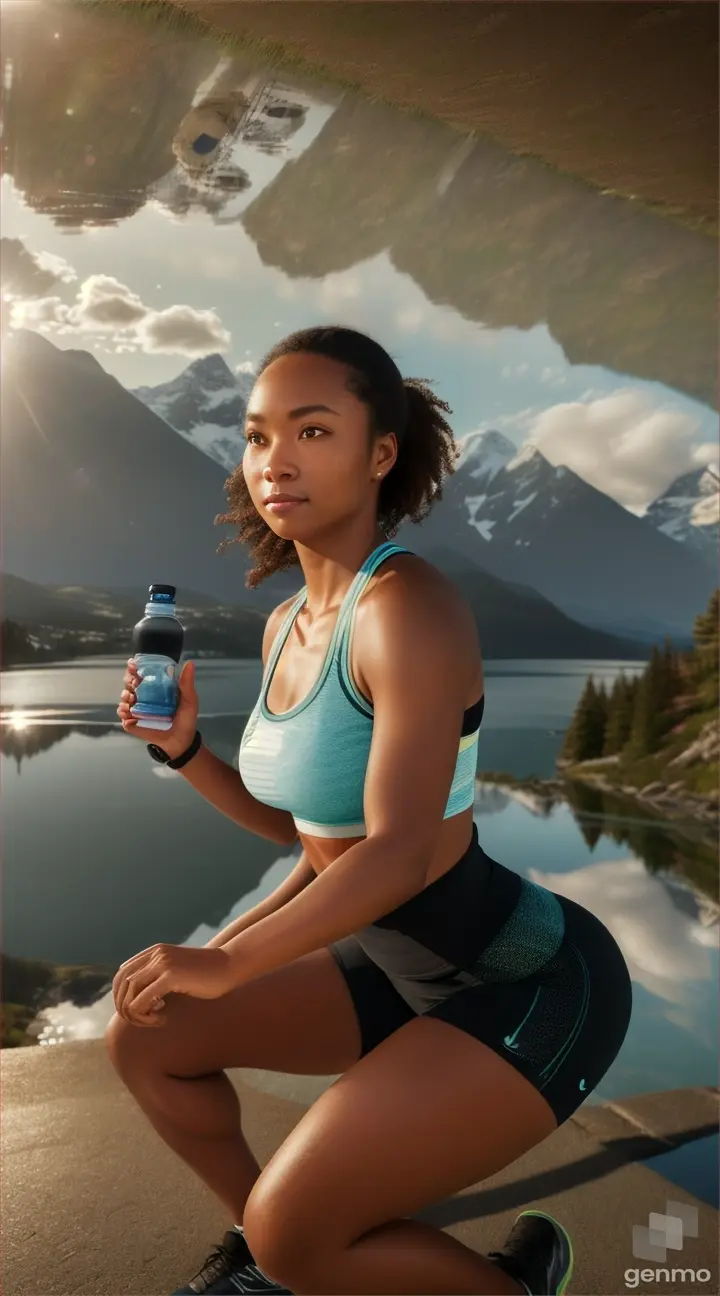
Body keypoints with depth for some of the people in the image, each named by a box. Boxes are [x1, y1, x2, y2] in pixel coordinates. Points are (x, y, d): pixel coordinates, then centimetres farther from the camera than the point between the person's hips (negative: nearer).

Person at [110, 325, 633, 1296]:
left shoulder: (410, 607, -24)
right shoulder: (287, 625, 2)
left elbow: (399, 851, -27)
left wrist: (225, 964, -19)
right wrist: (182, 747, -2)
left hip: (534, 987, -8)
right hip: (402, 962, 8)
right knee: (144, 1041, 7)